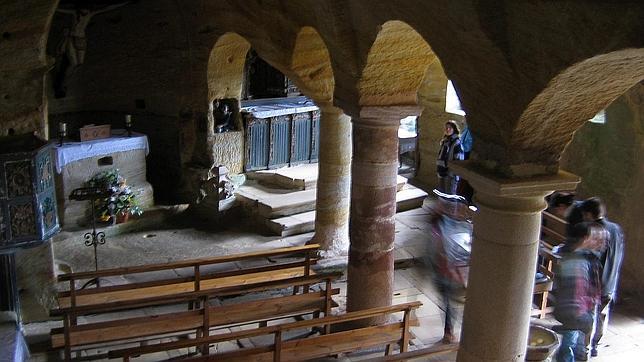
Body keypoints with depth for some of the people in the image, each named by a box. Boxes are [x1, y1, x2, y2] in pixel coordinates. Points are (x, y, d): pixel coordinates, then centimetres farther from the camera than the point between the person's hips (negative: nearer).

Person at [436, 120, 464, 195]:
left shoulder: (456, 143, -11)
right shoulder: (444, 141, 13)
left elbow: (459, 160, -15)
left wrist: (455, 175, -19)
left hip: (450, 174, -8)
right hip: (442, 173, 8)